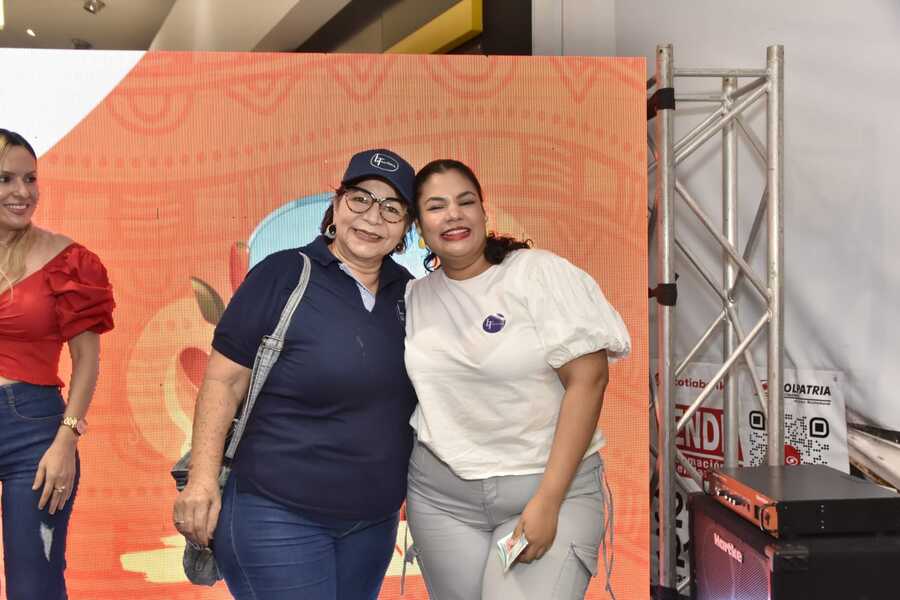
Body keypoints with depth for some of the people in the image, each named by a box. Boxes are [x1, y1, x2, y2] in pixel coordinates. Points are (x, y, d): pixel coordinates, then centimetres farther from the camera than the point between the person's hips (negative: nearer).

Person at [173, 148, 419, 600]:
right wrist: (202, 478, -18)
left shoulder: (407, 291, 4)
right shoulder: (284, 275, -12)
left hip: (376, 519, 6)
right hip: (277, 514, -6)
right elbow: (223, 380, -12)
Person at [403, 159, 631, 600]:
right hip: (440, 496, 4)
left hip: (550, 483, -4)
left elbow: (587, 380, -13)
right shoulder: (414, 297, 7)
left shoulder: (542, 273, -8)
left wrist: (548, 501, -17)